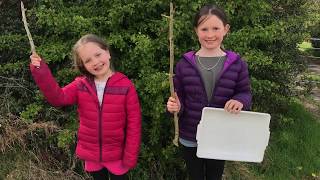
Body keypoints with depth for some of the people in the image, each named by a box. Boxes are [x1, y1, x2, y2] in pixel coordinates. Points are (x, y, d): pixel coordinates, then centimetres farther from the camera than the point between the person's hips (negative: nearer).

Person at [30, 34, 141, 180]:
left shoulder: (125, 86, -14)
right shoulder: (81, 85, -4)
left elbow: (134, 124, -12)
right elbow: (58, 98, -18)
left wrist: (130, 156, -10)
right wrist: (40, 71, -30)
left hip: (116, 156, -3)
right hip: (91, 154, 3)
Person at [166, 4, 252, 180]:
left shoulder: (237, 64, -9)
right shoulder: (184, 64, -9)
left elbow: (245, 93, 0)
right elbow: (179, 98, -2)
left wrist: (240, 101, -23)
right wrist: (175, 107, -24)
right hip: (189, 139, 0)